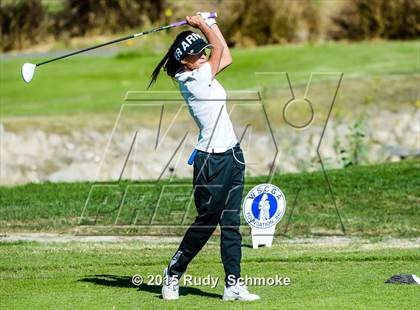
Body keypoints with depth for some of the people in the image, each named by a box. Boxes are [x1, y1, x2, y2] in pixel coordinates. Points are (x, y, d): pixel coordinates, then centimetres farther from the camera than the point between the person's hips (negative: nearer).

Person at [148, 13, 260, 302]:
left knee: (231, 223, 4)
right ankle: (173, 273, 19)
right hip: (211, 160, -9)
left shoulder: (202, 75, 10)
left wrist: (210, 23, 17)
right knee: (206, 221, 2)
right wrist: (201, 24, 3)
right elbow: (221, 50, -9)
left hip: (232, 155, 9)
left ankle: (233, 284, 2)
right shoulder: (192, 80, -15)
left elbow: (226, 57, 17)